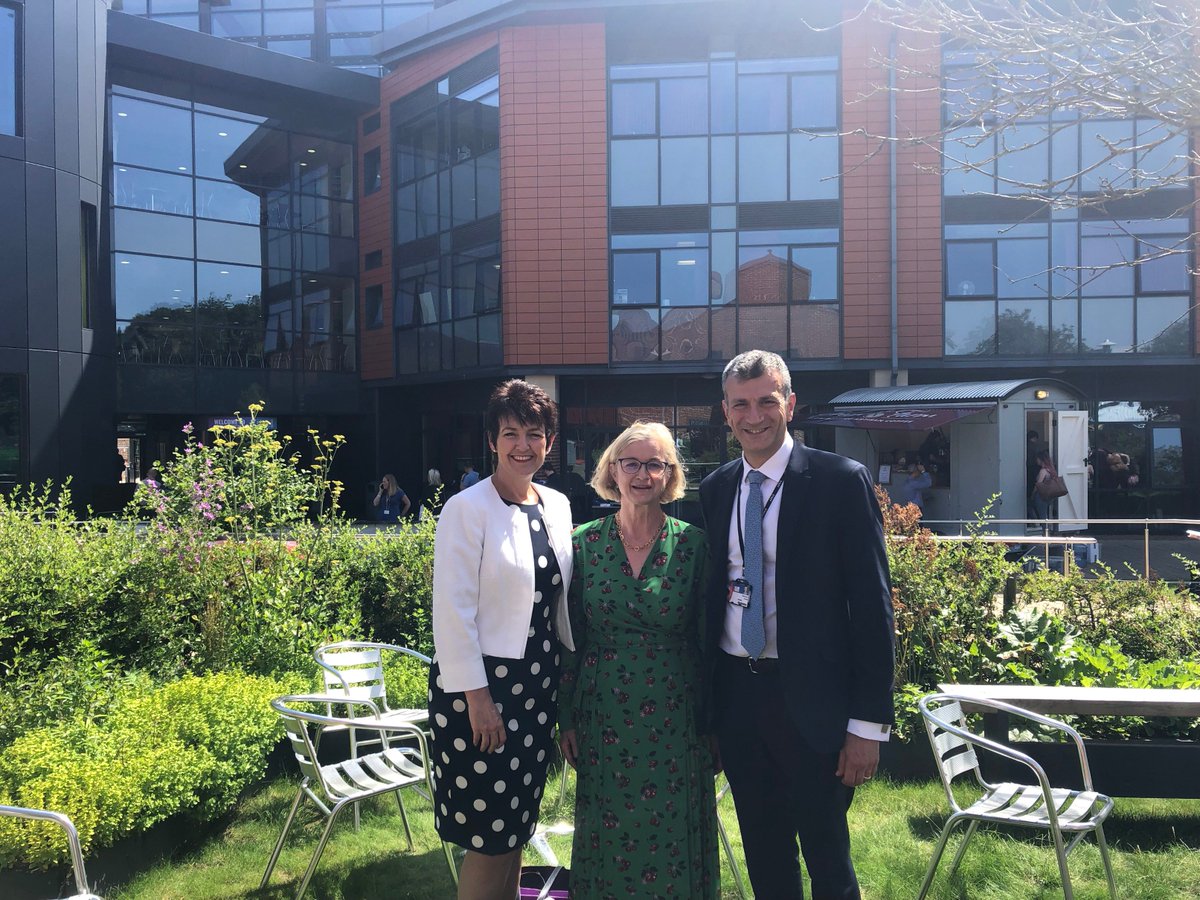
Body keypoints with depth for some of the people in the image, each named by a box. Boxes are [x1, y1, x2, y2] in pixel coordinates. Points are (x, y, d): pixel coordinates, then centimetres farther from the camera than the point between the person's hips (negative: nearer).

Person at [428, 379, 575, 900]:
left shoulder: (557, 507, 7)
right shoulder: (467, 510, -12)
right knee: (489, 835, 1)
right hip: (481, 684, -6)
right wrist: (477, 697, -16)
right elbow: (453, 611, -15)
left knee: (517, 825, 16)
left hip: (539, 682, 6)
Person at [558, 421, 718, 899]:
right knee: (608, 838, 12)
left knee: (672, 837, 9)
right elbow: (570, 637, 3)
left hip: (673, 718, -1)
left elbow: (707, 639, 0)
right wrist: (567, 718, 3)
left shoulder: (693, 545, -5)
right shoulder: (586, 542, -1)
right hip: (604, 718, 1)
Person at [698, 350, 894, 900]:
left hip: (809, 696, -4)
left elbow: (872, 602, -9)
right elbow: (711, 593, 11)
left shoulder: (841, 481, -7)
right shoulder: (714, 490, 7)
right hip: (736, 693, 5)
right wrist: (704, 706, 9)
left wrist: (869, 721, -12)